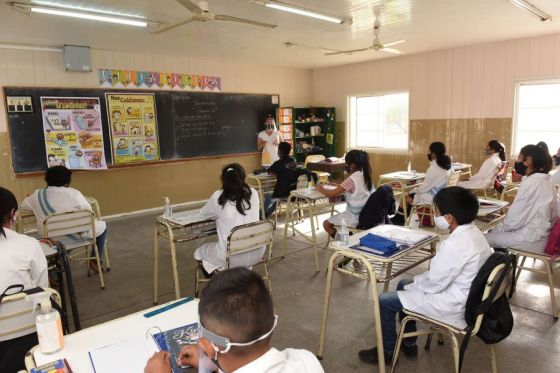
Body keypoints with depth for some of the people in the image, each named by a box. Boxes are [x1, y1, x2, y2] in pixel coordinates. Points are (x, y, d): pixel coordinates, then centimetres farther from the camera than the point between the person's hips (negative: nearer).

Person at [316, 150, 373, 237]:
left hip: (357, 216, -9)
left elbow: (331, 194, -16)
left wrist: (321, 189, 2)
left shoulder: (352, 179, -21)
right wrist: (339, 186, 18)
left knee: (326, 224, 5)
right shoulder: (365, 175, 3)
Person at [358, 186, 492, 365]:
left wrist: (412, 286, -4)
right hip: (463, 293, 10)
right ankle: (409, 343, 33)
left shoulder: (456, 244, -32)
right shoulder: (473, 231, -1)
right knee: (403, 284, 23)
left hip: (452, 304, -10)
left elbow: (434, 284, -23)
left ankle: (387, 352, 21)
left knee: (384, 301, -3)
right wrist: (414, 281, 4)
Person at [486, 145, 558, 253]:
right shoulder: (546, 182, 8)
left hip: (531, 240, -9)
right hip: (541, 235, 9)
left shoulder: (530, 183, -19)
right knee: (494, 232, 19)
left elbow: (515, 220, -18)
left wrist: (498, 229, -1)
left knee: (485, 239, -4)